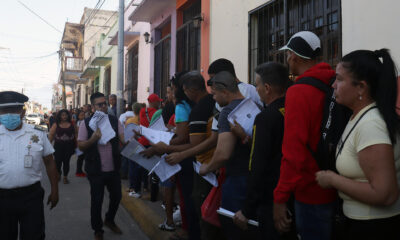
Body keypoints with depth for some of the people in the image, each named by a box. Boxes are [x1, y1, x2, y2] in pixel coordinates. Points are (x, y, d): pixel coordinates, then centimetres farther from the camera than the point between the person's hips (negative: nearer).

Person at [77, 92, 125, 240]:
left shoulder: (115, 121, 2)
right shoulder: (86, 123, -4)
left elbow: (123, 138, -6)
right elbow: (80, 146, -6)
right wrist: (93, 139, -24)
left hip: (113, 168, 3)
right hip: (96, 170, -3)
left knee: (117, 195, 16)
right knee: (96, 200, 7)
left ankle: (109, 220, 43)